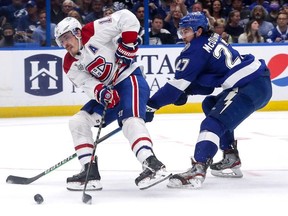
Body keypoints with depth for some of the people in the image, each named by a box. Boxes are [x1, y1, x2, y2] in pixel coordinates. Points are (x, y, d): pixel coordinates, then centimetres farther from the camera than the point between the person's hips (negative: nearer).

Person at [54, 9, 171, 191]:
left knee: (130, 120, -32)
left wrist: (127, 44, -21)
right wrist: (100, 92, -30)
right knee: (78, 122, 1)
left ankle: (153, 166, -46)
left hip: (130, 80, -9)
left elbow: (127, 18, -20)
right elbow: (87, 83, -10)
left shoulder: (94, 33, -15)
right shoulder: (70, 65, 4)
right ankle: (91, 172, 1)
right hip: (110, 92, 9)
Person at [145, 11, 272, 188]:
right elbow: (207, 83, 20)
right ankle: (232, 160, 28)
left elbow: (178, 83, -11)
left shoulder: (197, 49, -10)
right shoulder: (212, 40, 17)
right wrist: (185, 91, 4)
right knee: (211, 105, 29)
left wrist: (152, 105, -9)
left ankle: (198, 171, -38)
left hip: (252, 87, -11)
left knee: (213, 123, -21)